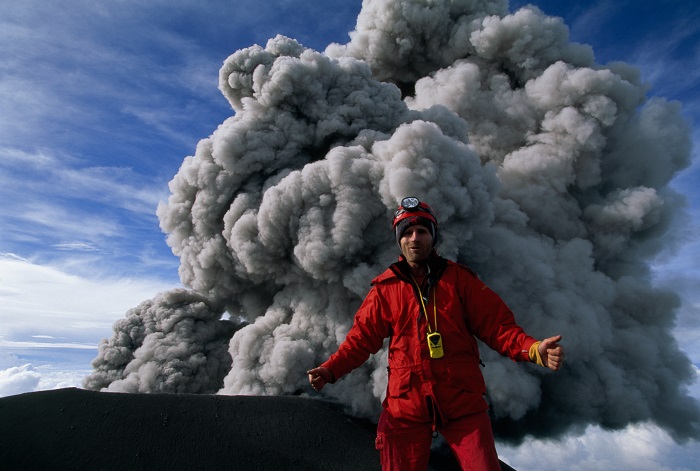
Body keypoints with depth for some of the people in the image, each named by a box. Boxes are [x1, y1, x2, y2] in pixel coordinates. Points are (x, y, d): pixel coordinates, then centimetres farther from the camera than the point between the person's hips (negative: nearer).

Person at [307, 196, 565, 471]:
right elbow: (362, 337, 3)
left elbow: (496, 324, -2)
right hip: (406, 404, 1)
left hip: (463, 402, 0)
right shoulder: (385, 288, 2)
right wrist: (330, 370, -11)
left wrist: (534, 349, -19)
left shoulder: (459, 278, 2)